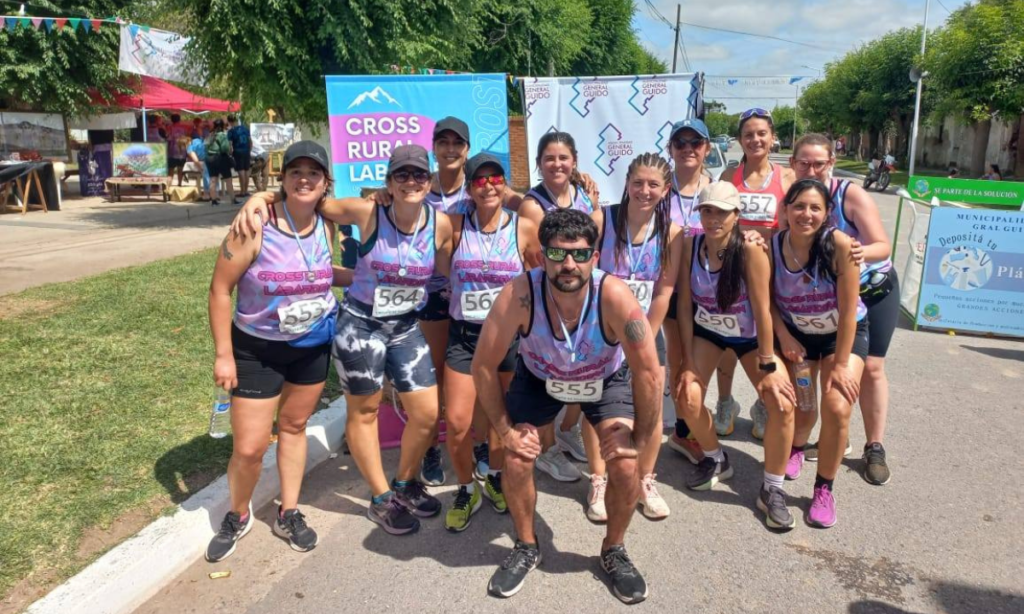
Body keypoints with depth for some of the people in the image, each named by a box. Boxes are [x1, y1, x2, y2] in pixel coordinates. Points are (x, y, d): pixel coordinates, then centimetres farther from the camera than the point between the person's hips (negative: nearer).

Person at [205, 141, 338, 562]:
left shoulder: (327, 225, -5)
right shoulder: (255, 226, -20)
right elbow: (220, 290, -15)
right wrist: (223, 354, -15)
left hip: (314, 346, 4)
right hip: (257, 349, -4)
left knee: (294, 426, 17)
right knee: (249, 448, 0)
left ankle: (288, 514, 34)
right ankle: (238, 516, 29)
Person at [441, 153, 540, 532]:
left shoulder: (524, 228, -5)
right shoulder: (455, 226, -4)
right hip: (463, 335, 0)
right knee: (457, 424, -4)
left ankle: (495, 477, 41)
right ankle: (467, 489, 22)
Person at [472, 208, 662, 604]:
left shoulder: (614, 296, -38)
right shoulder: (519, 296, -36)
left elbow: (649, 372, -29)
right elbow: (483, 366, -24)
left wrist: (640, 439, -21)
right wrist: (505, 430, -17)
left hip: (607, 379, 0)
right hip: (539, 377, 1)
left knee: (625, 467, -13)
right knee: (517, 462, -7)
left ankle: (614, 550, 17)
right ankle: (526, 547, 22)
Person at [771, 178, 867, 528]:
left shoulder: (839, 244, -25)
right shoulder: (772, 246, -17)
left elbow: (848, 311, -21)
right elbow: (768, 298, -2)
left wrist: (840, 364, -19)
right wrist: (785, 338, -13)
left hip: (844, 334, -2)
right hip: (797, 334, 2)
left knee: (837, 408, -19)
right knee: (798, 409, 0)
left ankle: (824, 490, 4)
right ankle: (795, 446, 40)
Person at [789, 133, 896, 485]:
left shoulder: (851, 195, -25)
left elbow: (883, 246, -26)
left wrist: (862, 252, -48)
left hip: (874, 290, -3)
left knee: (870, 367, -1)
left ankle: (874, 449, 11)